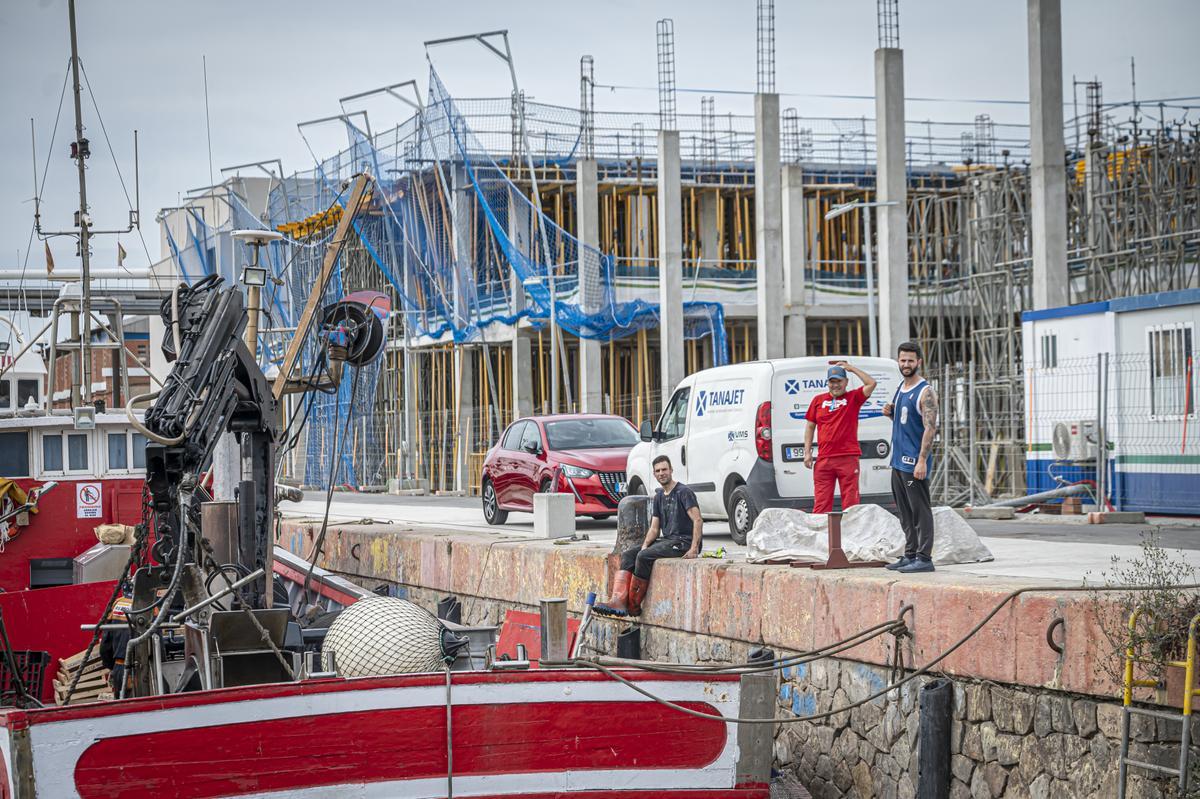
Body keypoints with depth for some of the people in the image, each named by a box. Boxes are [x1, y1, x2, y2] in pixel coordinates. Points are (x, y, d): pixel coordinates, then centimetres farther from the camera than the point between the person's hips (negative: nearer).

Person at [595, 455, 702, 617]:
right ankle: (618, 601, -25)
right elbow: (654, 528, 16)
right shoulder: (659, 496, 18)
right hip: (667, 541, 9)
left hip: (684, 542, -9)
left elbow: (698, 520, -17)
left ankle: (634, 606, -19)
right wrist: (645, 546, -4)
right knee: (628, 555, -8)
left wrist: (694, 549, -26)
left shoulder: (684, 492, -8)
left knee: (644, 557, -27)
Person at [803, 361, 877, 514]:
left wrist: (852, 368, -1)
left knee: (850, 502, 0)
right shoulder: (818, 400, 13)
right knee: (821, 502, -1)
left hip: (848, 458, -2)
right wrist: (807, 452, 7)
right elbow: (810, 427, 16)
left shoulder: (853, 398, 7)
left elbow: (871, 384, -7)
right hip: (824, 459, 2)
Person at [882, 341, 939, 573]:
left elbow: (930, 428, -17)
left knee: (920, 511, -7)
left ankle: (924, 557, -8)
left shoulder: (925, 392, -11)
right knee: (905, 513, 11)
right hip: (898, 459, 9)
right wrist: (891, 413, 5)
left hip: (914, 461, -9)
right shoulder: (901, 388, 16)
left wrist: (922, 461, -24)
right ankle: (910, 555, 17)